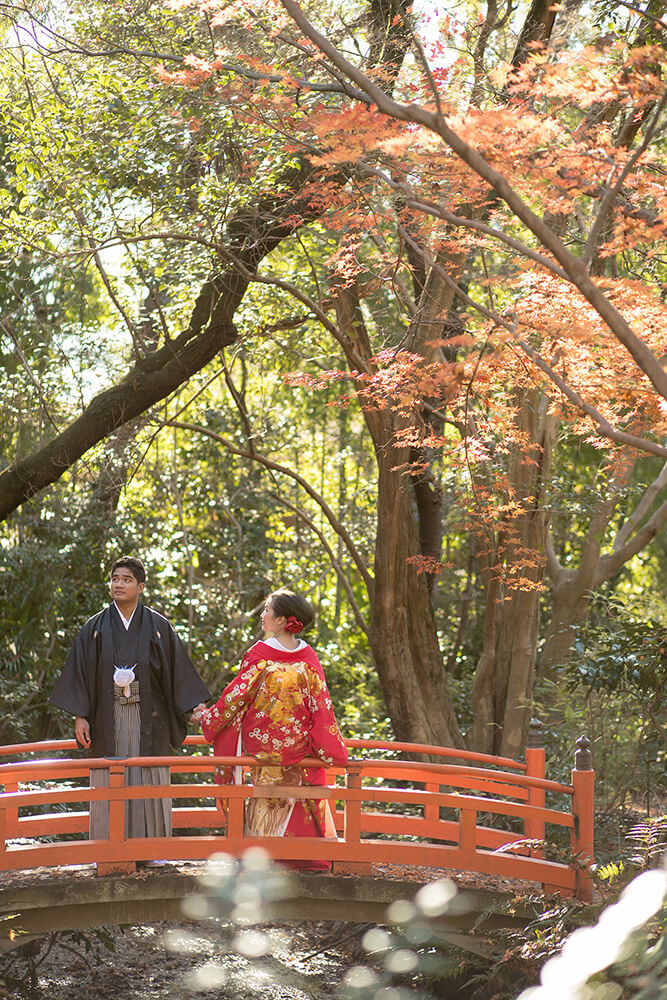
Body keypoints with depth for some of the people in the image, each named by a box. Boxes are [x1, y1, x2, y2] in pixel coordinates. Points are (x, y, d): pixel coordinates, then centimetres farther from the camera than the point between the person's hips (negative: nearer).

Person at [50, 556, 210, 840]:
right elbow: (79, 671, 6)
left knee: (150, 783, -1)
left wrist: (194, 706, -4)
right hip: (108, 719, 1)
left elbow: (178, 668, 5)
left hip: (148, 719, 0)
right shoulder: (95, 628, 7)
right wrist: (80, 717, -1)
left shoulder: (158, 626, 5)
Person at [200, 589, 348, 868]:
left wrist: (208, 718, 7)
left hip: (259, 744, -4)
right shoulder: (308, 658, -4)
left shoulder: (260, 654, -13)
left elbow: (236, 695, -8)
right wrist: (336, 750, 1)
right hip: (296, 747, 4)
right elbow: (321, 705, -4)